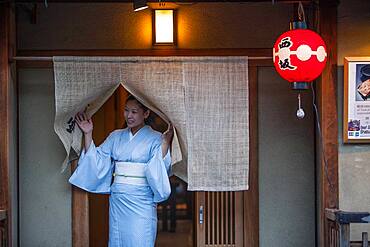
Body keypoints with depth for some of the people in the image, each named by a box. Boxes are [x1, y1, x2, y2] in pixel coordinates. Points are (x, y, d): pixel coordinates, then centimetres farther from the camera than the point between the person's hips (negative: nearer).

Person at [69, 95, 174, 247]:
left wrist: (166, 142, -28)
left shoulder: (155, 139, -3)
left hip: (141, 201, -4)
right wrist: (87, 134, 0)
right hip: (117, 199, 4)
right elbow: (97, 160, 6)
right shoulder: (116, 136, 11)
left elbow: (161, 168, -15)